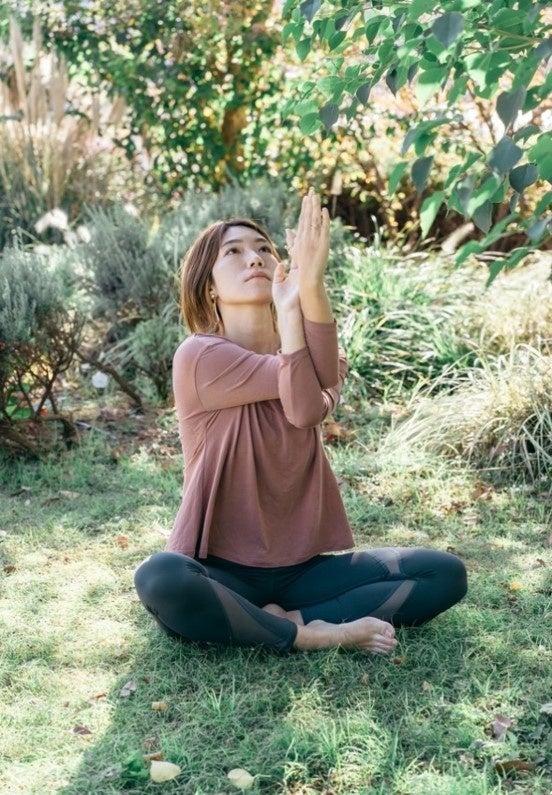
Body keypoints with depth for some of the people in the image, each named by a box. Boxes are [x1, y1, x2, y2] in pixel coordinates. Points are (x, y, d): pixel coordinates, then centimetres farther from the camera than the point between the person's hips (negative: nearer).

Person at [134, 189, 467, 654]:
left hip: (301, 567, 4)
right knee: (160, 581, -38)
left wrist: (311, 285, -36)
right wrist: (289, 305, -25)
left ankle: (284, 618, -15)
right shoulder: (199, 355, -9)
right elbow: (304, 404, -20)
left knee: (445, 573, -12)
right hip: (221, 570, -4)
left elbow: (319, 398, -22)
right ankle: (311, 635, -21)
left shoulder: (305, 352, 6)